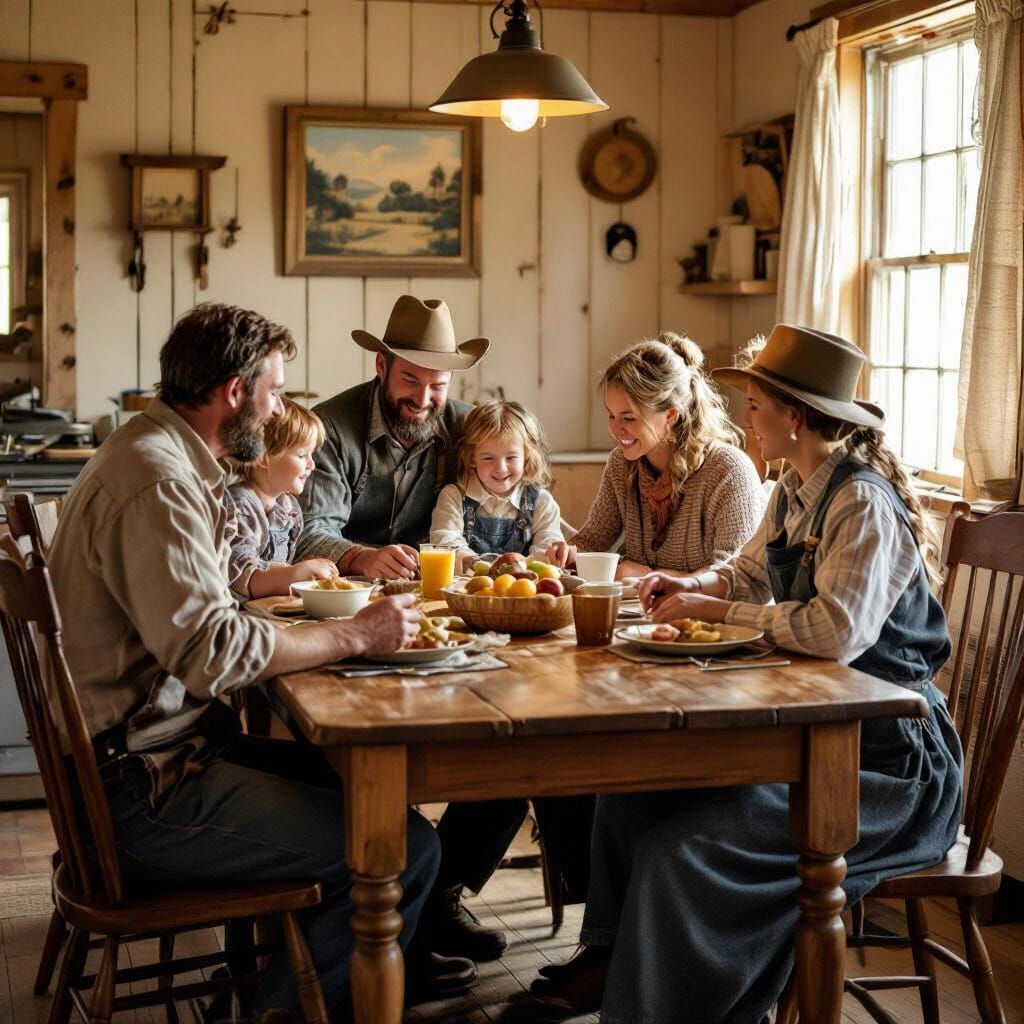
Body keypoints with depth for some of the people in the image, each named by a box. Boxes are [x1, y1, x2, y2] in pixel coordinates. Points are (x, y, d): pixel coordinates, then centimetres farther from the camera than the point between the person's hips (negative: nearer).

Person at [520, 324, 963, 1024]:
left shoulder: (863, 503, -20)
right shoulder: (795, 493, 9)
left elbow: (837, 630, -32)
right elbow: (748, 573, 24)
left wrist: (713, 610, -22)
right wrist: (688, 586, 3)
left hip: (886, 757, -10)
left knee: (685, 851, -21)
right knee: (633, 791, 6)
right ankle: (609, 959, 23)